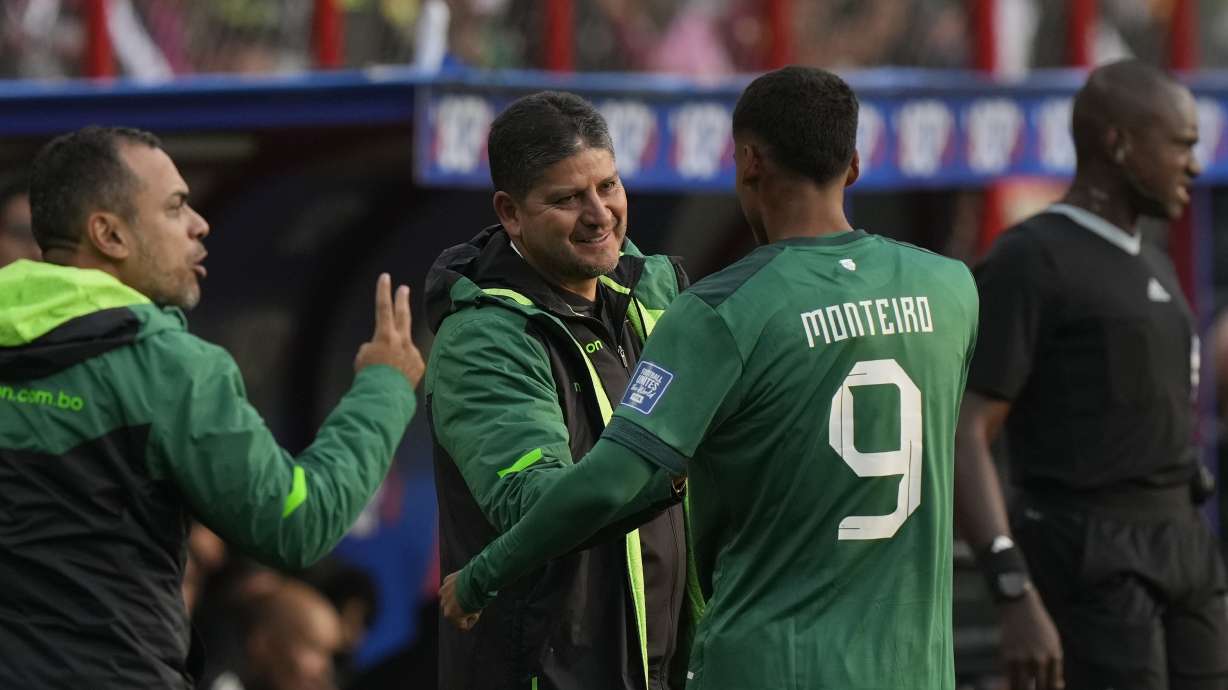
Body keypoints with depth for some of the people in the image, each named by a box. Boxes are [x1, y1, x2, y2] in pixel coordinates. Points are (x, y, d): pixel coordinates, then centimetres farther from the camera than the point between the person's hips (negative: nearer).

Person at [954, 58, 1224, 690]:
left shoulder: (1146, 271, 18)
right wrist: (1017, 602, -26)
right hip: (1088, 566, -9)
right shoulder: (1023, 264, -11)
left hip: (1175, 554, 9)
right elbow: (960, 442, -17)